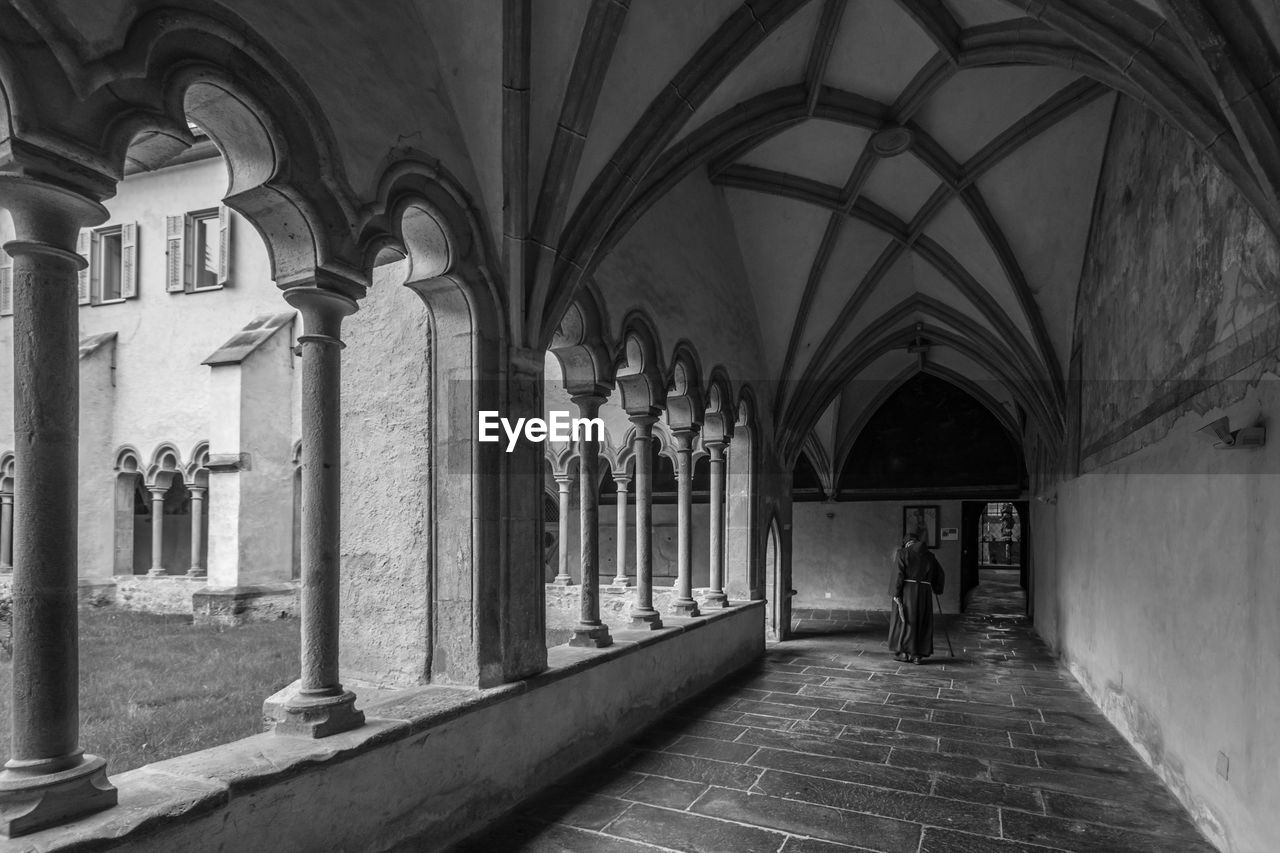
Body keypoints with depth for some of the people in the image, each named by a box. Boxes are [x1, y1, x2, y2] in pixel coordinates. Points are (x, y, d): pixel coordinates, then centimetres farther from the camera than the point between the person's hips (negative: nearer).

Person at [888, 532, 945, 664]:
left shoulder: (901, 553, -3)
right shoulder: (929, 555, 9)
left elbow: (899, 574, -12)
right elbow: (940, 574, 13)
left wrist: (896, 593, -10)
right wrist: (937, 589, 29)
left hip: (907, 590, -3)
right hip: (924, 592, 3)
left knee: (903, 620, 8)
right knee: (921, 622, 11)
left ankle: (903, 652, 9)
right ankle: (917, 655, 10)